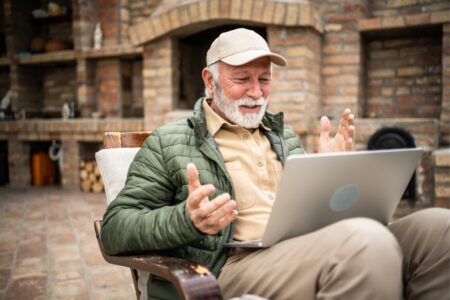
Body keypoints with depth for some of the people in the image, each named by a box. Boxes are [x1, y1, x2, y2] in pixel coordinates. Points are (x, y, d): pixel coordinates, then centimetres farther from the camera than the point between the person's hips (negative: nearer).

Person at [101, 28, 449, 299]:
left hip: (314, 250, 6)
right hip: (239, 263, -6)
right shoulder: (170, 142, 5)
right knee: (365, 238, -34)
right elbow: (115, 228, 1)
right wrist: (186, 220, -19)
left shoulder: (283, 135, 22)